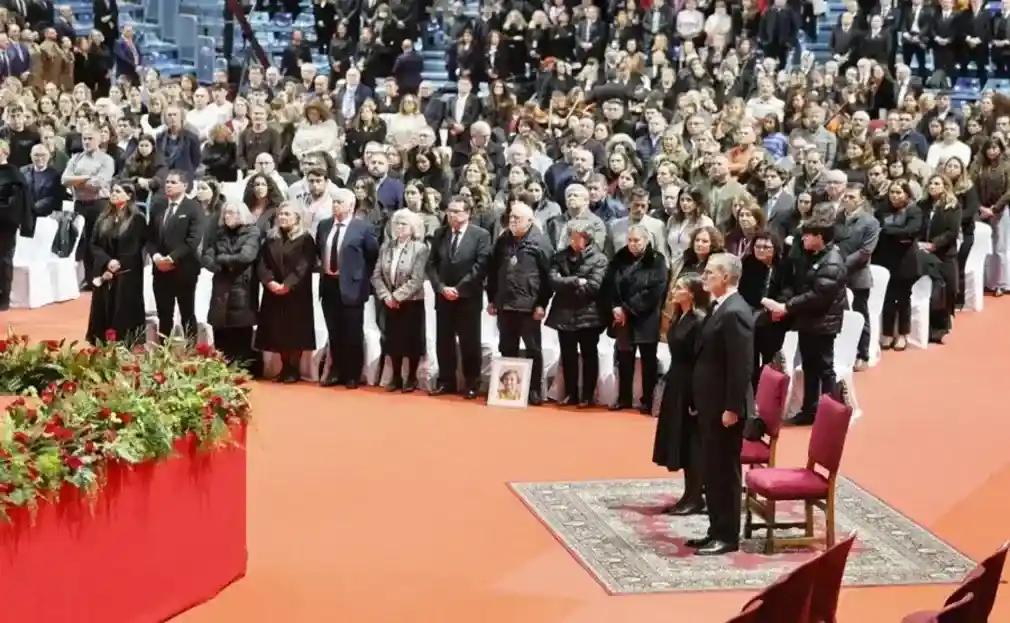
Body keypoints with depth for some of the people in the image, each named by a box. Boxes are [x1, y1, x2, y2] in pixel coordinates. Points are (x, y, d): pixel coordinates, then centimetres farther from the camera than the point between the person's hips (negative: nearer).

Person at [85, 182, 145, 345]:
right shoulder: (103, 218, 11)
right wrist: (108, 261, -10)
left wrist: (118, 265, -11)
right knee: (104, 317, 4)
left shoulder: (137, 219, -4)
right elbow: (93, 245, 7)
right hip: (104, 274, 5)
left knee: (124, 317, -5)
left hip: (127, 276, -5)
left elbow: (135, 250, -5)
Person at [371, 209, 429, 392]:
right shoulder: (386, 246, 5)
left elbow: (416, 280, -17)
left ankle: (412, 378, 14)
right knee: (393, 340, 9)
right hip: (390, 302, 4)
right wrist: (385, 296, -10)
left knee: (411, 340, 3)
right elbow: (376, 275, 3)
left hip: (411, 302, -4)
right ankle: (396, 376, 21)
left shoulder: (420, 249, -10)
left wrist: (396, 296, -17)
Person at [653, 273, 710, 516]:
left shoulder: (700, 321, -16)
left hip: (691, 386, -9)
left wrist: (696, 399, -21)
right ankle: (690, 495, 20)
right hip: (676, 384, 9)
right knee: (680, 441, 13)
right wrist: (672, 384, 12)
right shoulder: (679, 318, 10)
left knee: (692, 442, -2)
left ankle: (696, 499, 6)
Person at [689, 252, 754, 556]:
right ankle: (717, 531, 24)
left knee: (725, 471, -1)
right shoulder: (720, 307, 12)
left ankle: (728, 537, 7)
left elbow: (741, 366, -22)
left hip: (725, 408, -10)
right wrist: (700, 402, 18)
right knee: (711, 471, 15)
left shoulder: (735, 313, -19)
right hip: (711, 405, 10)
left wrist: (732, 408, -22)